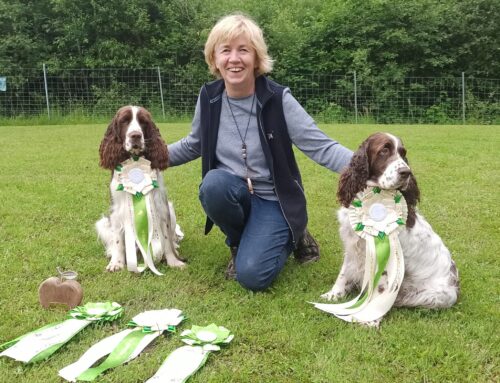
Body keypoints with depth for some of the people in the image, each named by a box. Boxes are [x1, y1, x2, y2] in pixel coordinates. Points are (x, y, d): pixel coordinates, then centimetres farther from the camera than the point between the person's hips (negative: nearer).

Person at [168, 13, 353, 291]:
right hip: (230, 193, 3)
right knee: (214, 183, -33)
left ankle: (288, 236, 14)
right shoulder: (208, 98, -5)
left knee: (252, 276, -21)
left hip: (273, 200, -3)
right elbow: (193, 145, 13)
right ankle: (240, 242, -1)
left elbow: (319, 146, -19)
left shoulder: (277, 99, -16)